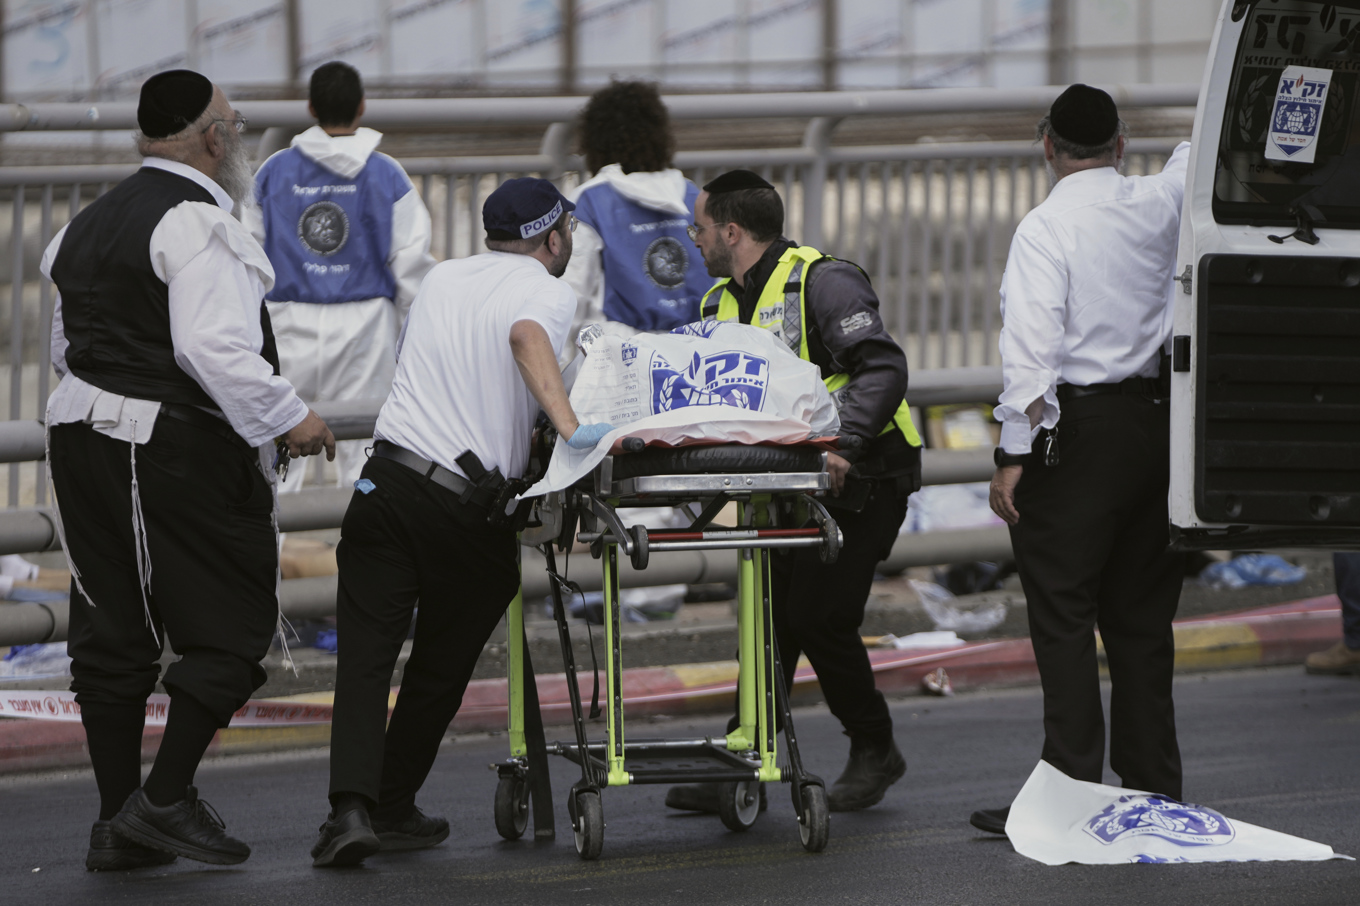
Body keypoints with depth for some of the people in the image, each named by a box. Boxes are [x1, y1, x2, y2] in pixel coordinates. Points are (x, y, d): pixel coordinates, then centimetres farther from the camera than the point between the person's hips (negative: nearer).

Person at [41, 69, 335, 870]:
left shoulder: (88, 226, 16)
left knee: (112, 631, 10)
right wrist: (287, 418, -15)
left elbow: (67, 347, 21)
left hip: (82, 434, 9)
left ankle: (117, 821, 12)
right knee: (231, 622, 0)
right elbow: (214, 346, -23)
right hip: (177, 447, -9)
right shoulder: (199, 223, -13)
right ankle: (167, 799, -6)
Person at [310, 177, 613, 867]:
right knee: (440, 668, 13)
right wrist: (570, 428, -34)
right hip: (469, 505, -4)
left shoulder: (441, 279, 20)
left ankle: (352, 805, -18)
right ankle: (393, 810, 19)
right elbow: (528, 337, -23)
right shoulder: (549, 292, 1)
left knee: (366, 654, -1)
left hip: (387, 475, 4)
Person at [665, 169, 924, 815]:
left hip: (859, 476, -8)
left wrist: (843, 442, -36)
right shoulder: (722, 303, 12)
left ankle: (875, 749, 7)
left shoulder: (821, 283, -15)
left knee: (820, 618, -12)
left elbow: (883, 369, -24)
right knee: (774, 616, 4)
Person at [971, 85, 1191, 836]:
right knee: (1142, 617, 12)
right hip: (1159, 418, 6)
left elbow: (1030, 349, -17)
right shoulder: (1157, 205, 5)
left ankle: (1071, 790, -10)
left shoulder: (1046, 227, -11)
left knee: (1063, 618, -5)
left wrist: (1014, 455, -14)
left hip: (1077, 430, -6)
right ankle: (1153, 785, 16)